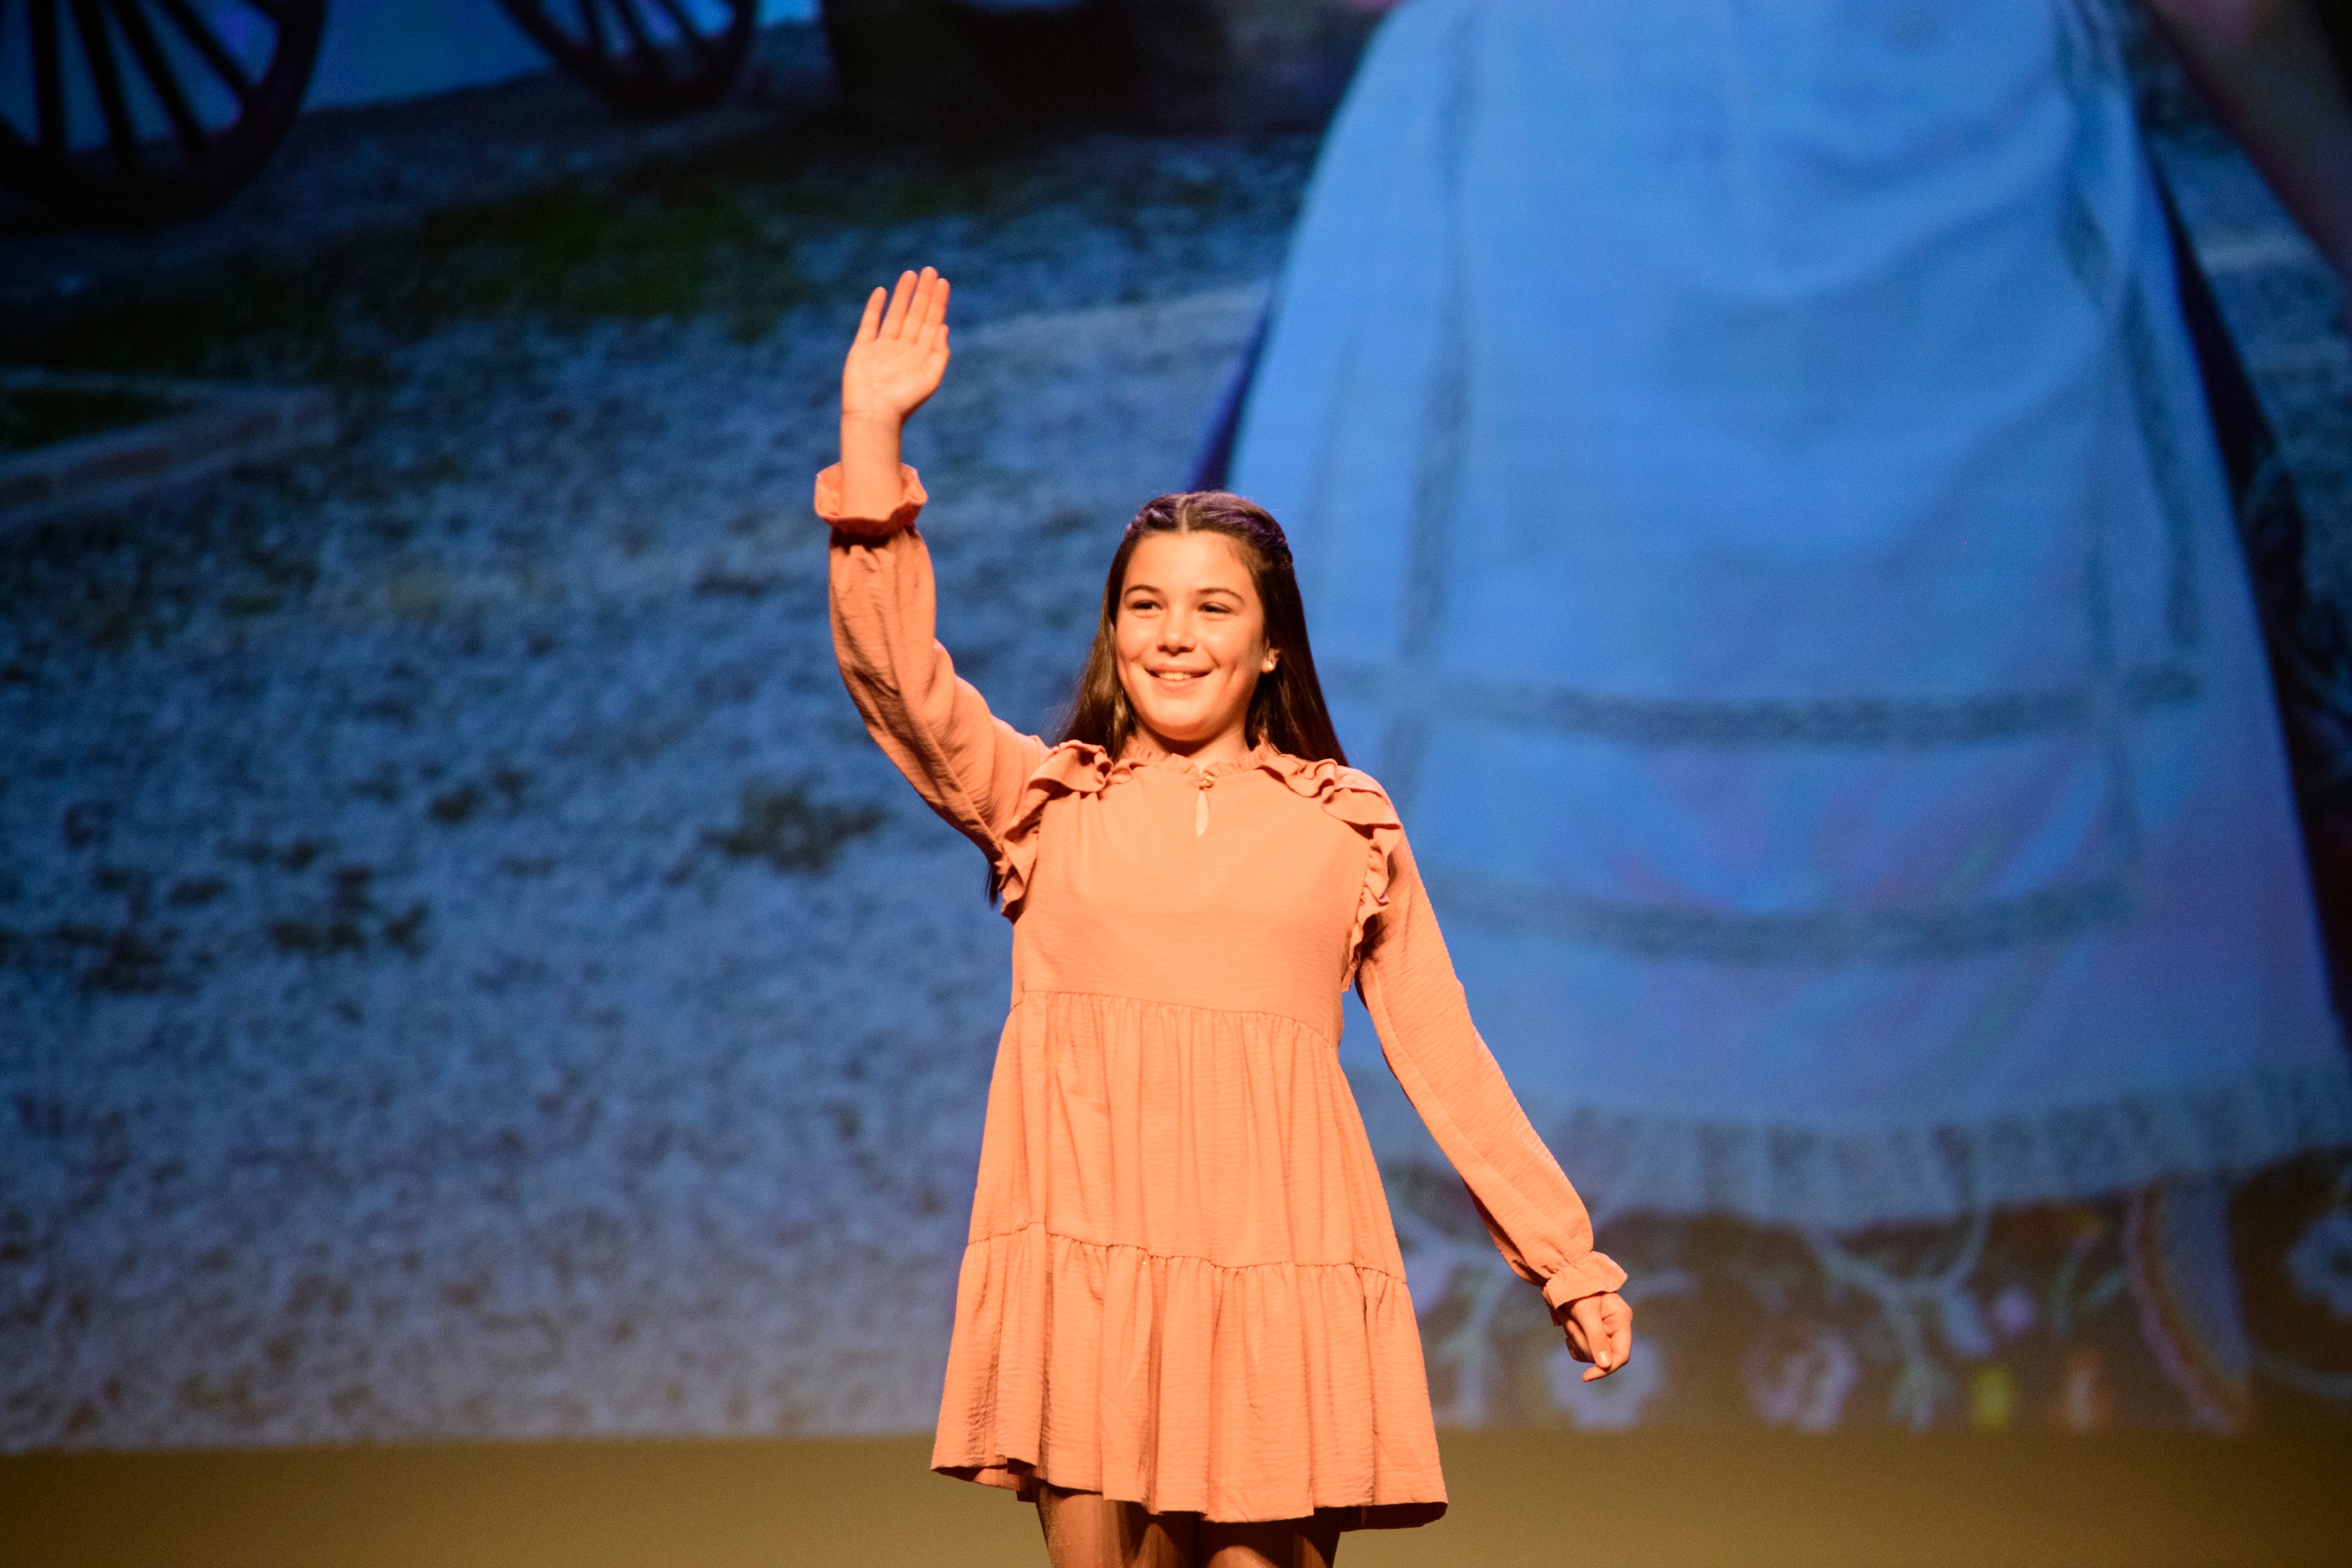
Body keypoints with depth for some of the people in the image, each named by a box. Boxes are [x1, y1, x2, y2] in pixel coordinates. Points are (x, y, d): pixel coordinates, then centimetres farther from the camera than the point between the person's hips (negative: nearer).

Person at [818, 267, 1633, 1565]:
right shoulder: (1046, 802, 14)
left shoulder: (1348, 826, 14)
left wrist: (1568, 1262, 13)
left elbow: (1445, 1058, 15)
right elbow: (896, 672, 0)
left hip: (1277, 1260, 0)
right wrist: (873, 440, -7)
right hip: (1088, 1251, 0)